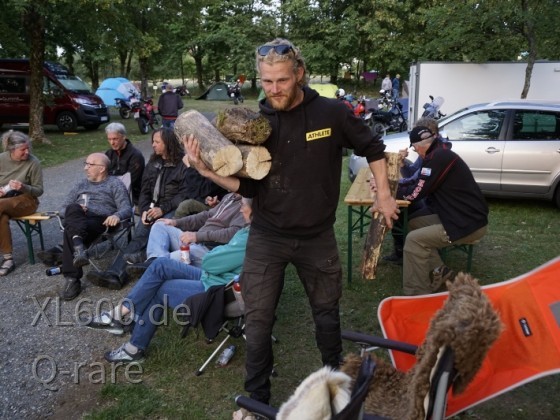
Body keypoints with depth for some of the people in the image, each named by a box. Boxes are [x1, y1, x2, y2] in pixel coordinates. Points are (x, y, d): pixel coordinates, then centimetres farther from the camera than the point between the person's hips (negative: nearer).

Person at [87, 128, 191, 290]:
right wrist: (144, 210, -2)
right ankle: (115, 273, -40)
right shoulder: (153, 163, 21)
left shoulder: (183, 164, 0)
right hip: (153, 209, 5)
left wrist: (163, 209, -17)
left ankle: (116, 273, -41)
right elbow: (144, 190, 17)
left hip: (172, 211, -5)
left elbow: (185, 194, -9)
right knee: (140, 236, -23)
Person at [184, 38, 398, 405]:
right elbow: (247, 186, -6)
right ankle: (257, 398, 25)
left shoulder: (332, 113, -10)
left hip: (318, 237, 0)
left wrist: (384, 195, 2)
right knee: (258, 319, 4)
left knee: (327, 312, 17)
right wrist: (208, 171, -21)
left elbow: (373, 148, 5)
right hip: (266, 238, 1)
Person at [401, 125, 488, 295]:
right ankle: (439, 271, 9)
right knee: (413, 224, 12)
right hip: (461, 217, 10)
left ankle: (417, 295, -10)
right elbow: (420, 183, 17)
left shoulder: (439, 157, -18)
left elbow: (415, 194, -17)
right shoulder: (442, 154, 13)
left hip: (469, 224, -10)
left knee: (414, 240, -17)